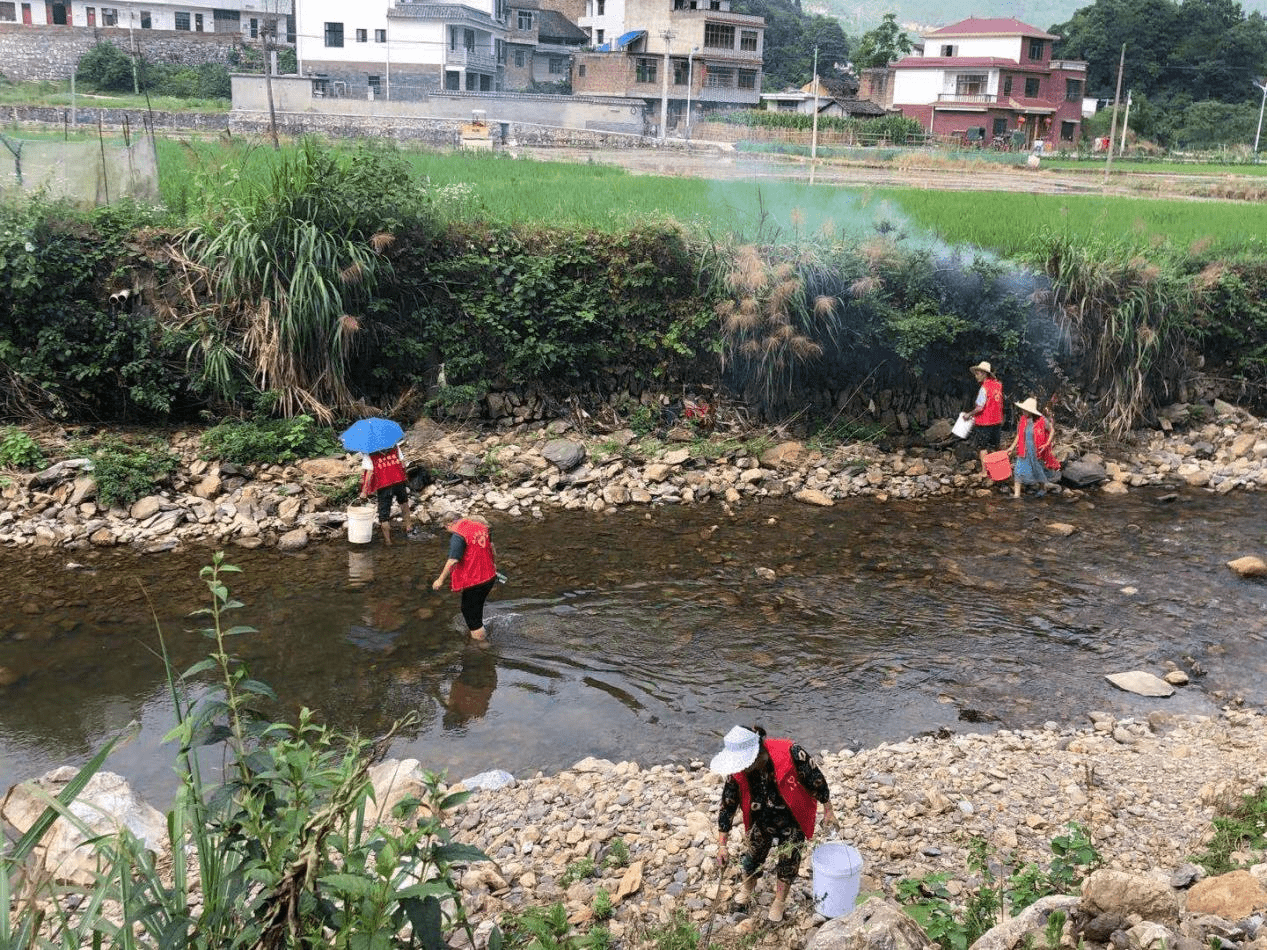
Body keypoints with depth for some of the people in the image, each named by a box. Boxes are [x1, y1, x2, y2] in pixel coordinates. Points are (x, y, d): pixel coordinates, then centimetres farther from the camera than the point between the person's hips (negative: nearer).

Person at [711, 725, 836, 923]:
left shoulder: (791, 754, -36)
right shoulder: (737, 772, -25)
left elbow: (816, 780, -19)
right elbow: (728, 806, -13)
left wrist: (828, 810, -7)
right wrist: (722, 845, -10)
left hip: (792, 822, -2)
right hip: (761, 822, 2)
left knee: (788, 860, 12)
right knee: (754, 854, 18)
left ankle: (779, 901, 38)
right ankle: (747, 889, 49)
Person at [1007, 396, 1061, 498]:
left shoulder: (1042, 420, -15)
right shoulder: (1022, 420, -2)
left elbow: (1051, 431, -3)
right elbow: (1019, 435, 7)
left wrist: (1047, 444, -13)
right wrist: (1012, 447, 2)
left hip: (1037, 451, -3)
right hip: (1024, 451, 3)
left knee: (1040, 470, 16)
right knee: (1018, 470, -7)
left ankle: (1043, 488, 42)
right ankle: (1016, 493, -4)